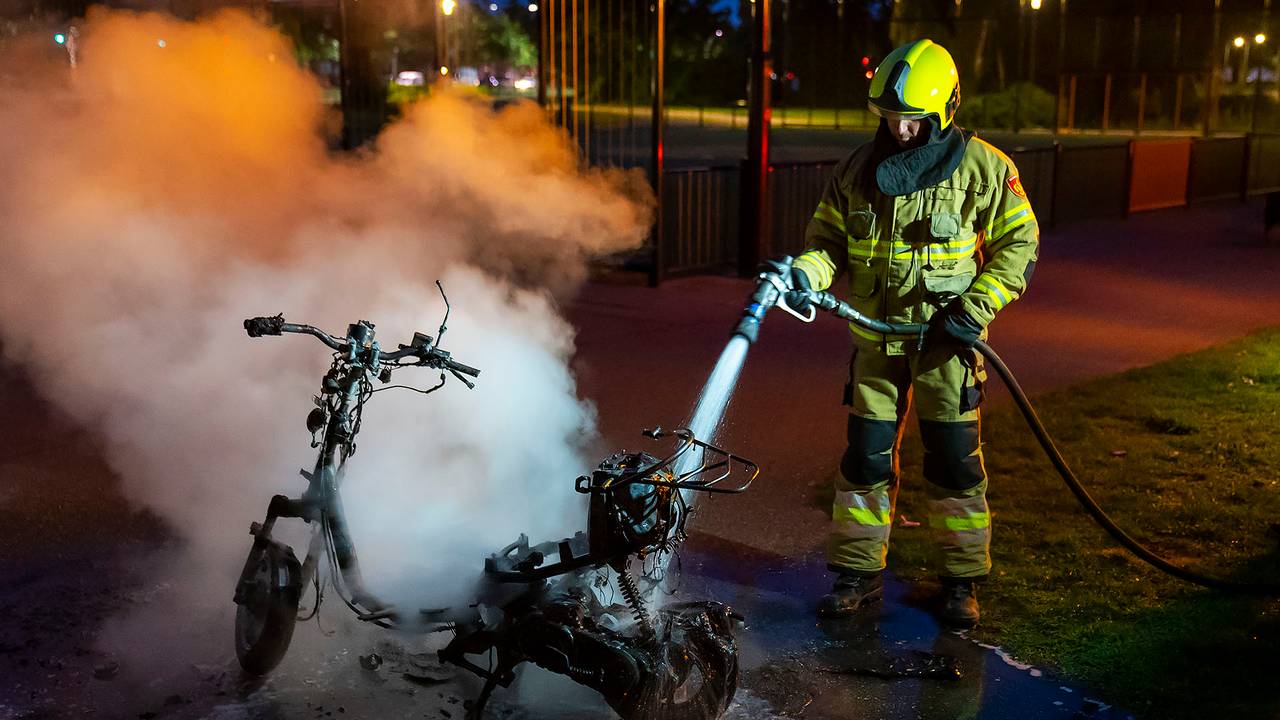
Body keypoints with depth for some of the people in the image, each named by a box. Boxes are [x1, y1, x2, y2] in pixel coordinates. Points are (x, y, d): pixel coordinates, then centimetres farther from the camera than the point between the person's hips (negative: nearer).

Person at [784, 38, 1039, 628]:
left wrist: (976, 308, -14)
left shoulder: (982, 168, -7)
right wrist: (807, 273, -15)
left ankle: (961, 580, 21)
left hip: (945, 342, -3)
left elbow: (1019, 243, -3)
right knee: (865, 458, 7)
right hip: (875, 341, 3)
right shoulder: (859, 169, 2)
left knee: (954, 463, 5)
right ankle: (858, 572, 21)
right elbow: (828, 236, 7)